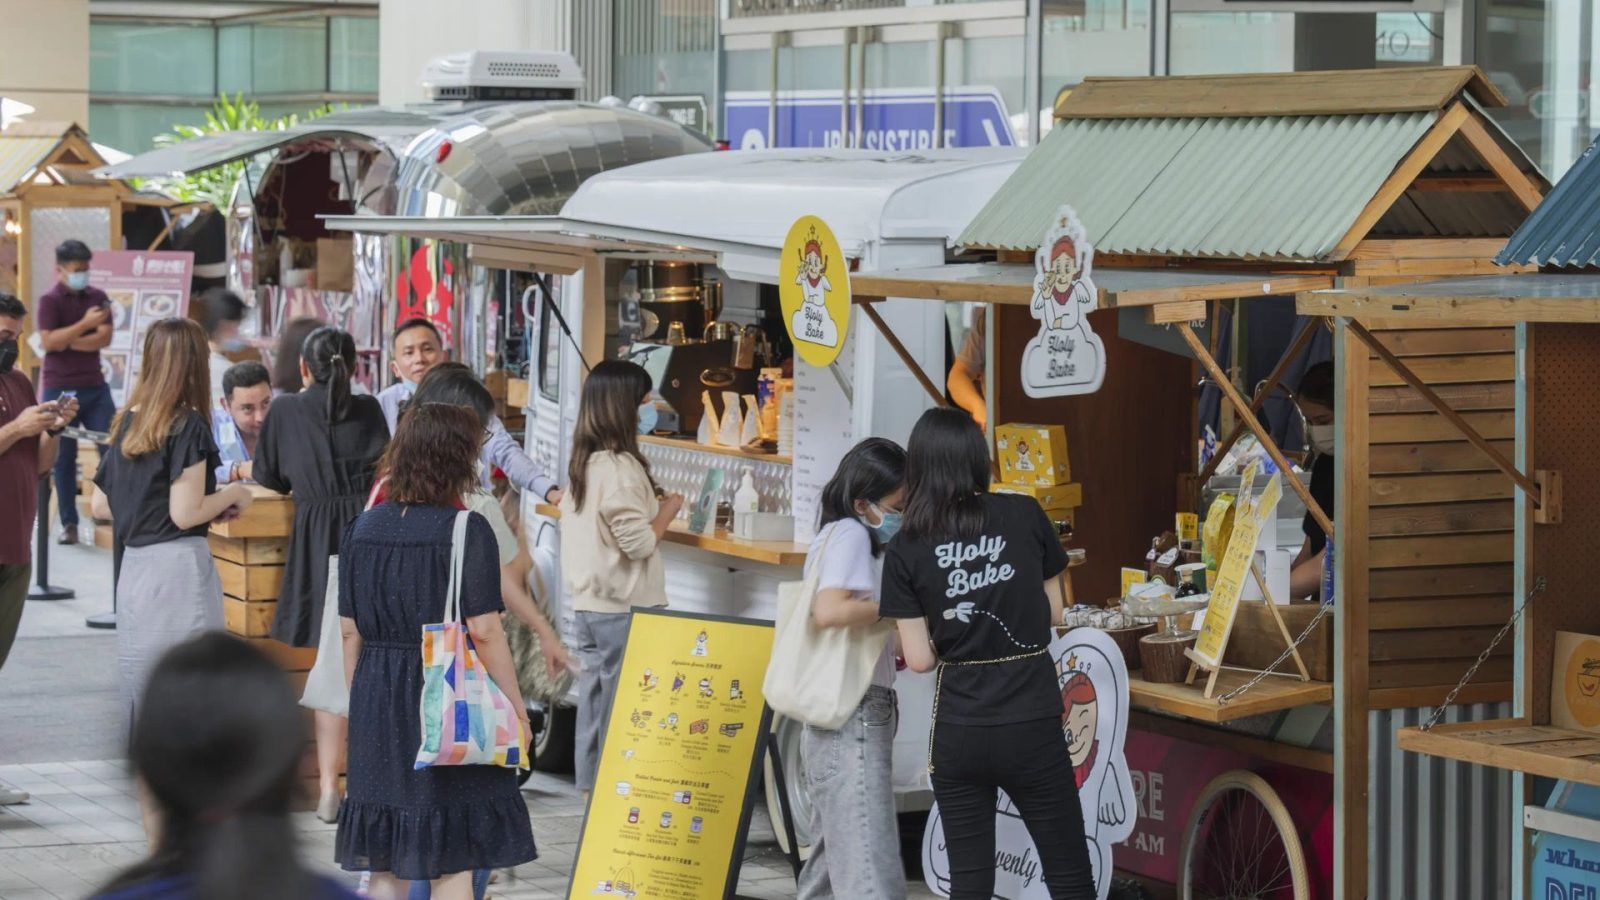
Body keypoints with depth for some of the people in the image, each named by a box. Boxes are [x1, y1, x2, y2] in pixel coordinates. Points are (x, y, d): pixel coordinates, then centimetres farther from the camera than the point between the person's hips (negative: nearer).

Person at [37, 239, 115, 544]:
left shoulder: (97, 297, 8)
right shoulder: (50, 301, -4)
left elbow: (105, 337, -3)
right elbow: (49, 341, -16)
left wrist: (69, 342, -13)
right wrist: (85, 324, -23)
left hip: (95, 387, 3)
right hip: (60, 390, -3)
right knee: (63, 458, 1)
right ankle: (69, 523, 7)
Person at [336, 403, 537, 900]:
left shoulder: (364, 527, 4)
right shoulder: (466, 530, -12)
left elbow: (349, 631, 8)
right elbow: (483, 631, -14)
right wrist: (515, 708, -5)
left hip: (377, 697, 5)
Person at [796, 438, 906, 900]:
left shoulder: (832, 536, 17)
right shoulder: (850, 534, -11)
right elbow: (830, 610, -27)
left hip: (835, 721, 10)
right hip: (854, 718, -10)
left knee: (832, 860, 15)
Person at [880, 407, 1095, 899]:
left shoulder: (906, 550, -4)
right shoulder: (1025, 516, -3)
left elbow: (920, 659, -4)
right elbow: (1053, 611, 7)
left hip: (959, 732, 1)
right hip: (1032, 728, 0)